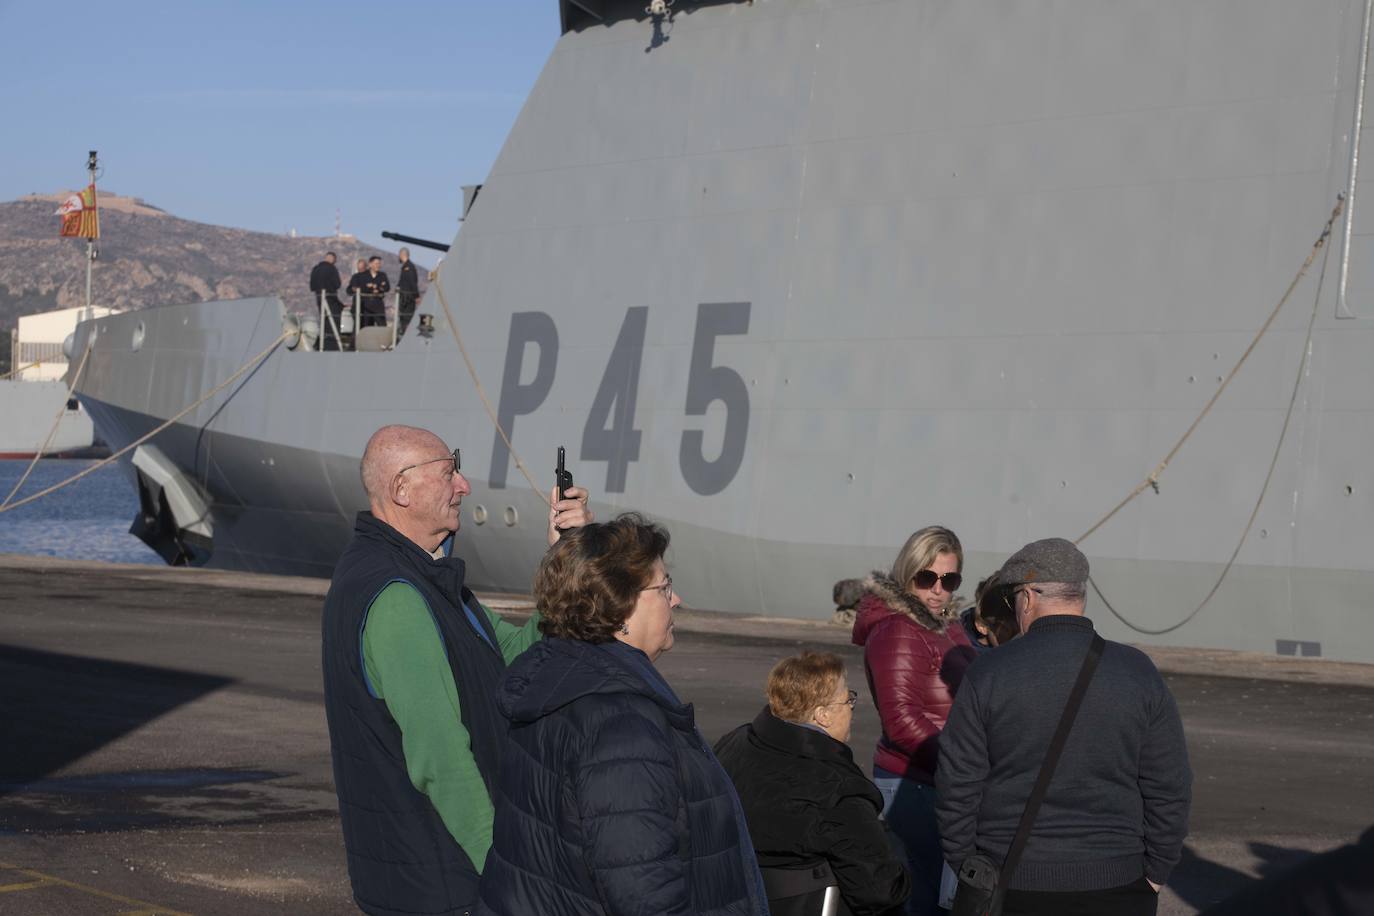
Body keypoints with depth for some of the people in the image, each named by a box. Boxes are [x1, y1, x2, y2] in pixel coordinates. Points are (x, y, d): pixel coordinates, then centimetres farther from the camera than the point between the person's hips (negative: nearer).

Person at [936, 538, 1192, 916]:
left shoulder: (988, 674, -5)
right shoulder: (1139, 674, -1)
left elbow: (958, 786, -3)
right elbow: (1169, 789, 1)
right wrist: (1154, 873, 10)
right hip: (1115, 885, 1)